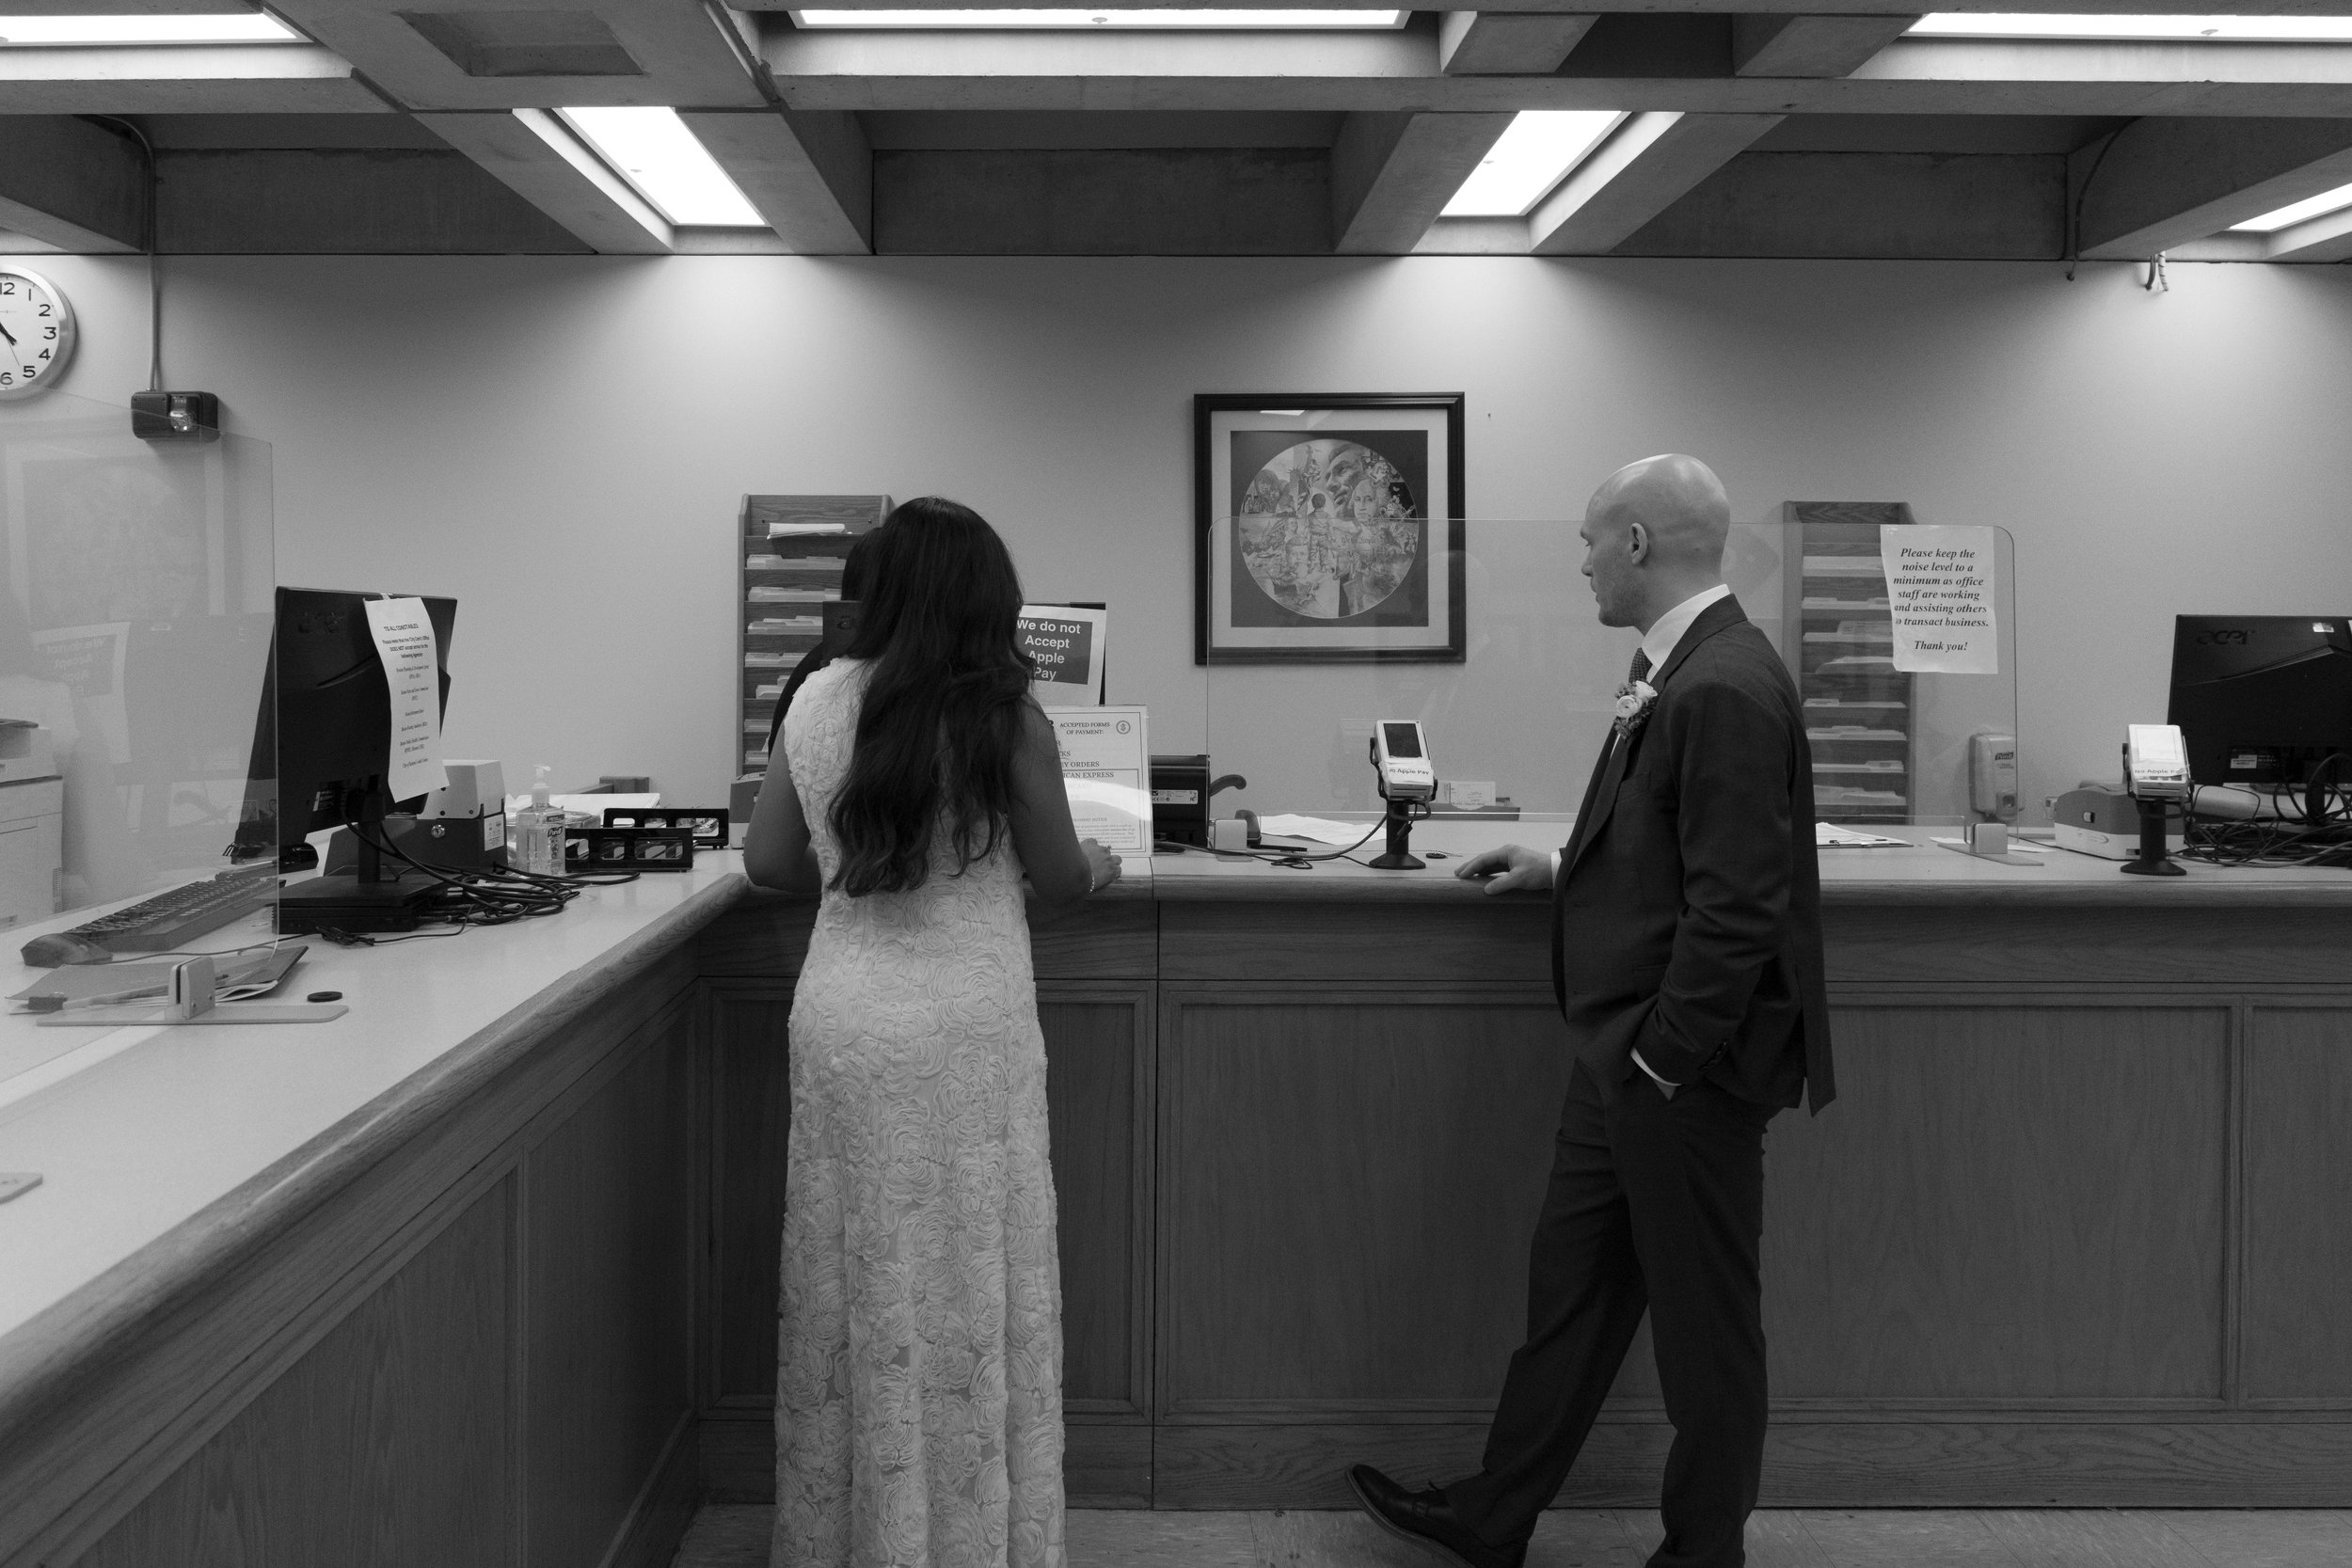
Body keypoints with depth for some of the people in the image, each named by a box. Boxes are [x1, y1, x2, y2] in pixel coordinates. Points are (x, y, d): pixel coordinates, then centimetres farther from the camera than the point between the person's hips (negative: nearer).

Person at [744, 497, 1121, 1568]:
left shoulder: (817, 701, 0)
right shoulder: (1004, 721, -11)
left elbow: (767, 862, 8)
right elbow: (1060, 882, 0)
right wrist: (1099, 868, 21)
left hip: (841, 1025, 4)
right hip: (968, 1030, -4)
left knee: (854, 1285, 15)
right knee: (969, 1292, 9)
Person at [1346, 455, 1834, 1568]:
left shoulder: (1724, 688, -22)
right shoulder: (1681, 669, 8)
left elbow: (1735, 905, -24)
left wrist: (1663, 1060, -20)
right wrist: (1566, 869, 13)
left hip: (1682, 1067, -10)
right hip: (1624, 1052, 10)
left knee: (1703, 1320, 9)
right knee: (1569, 1289, 19)